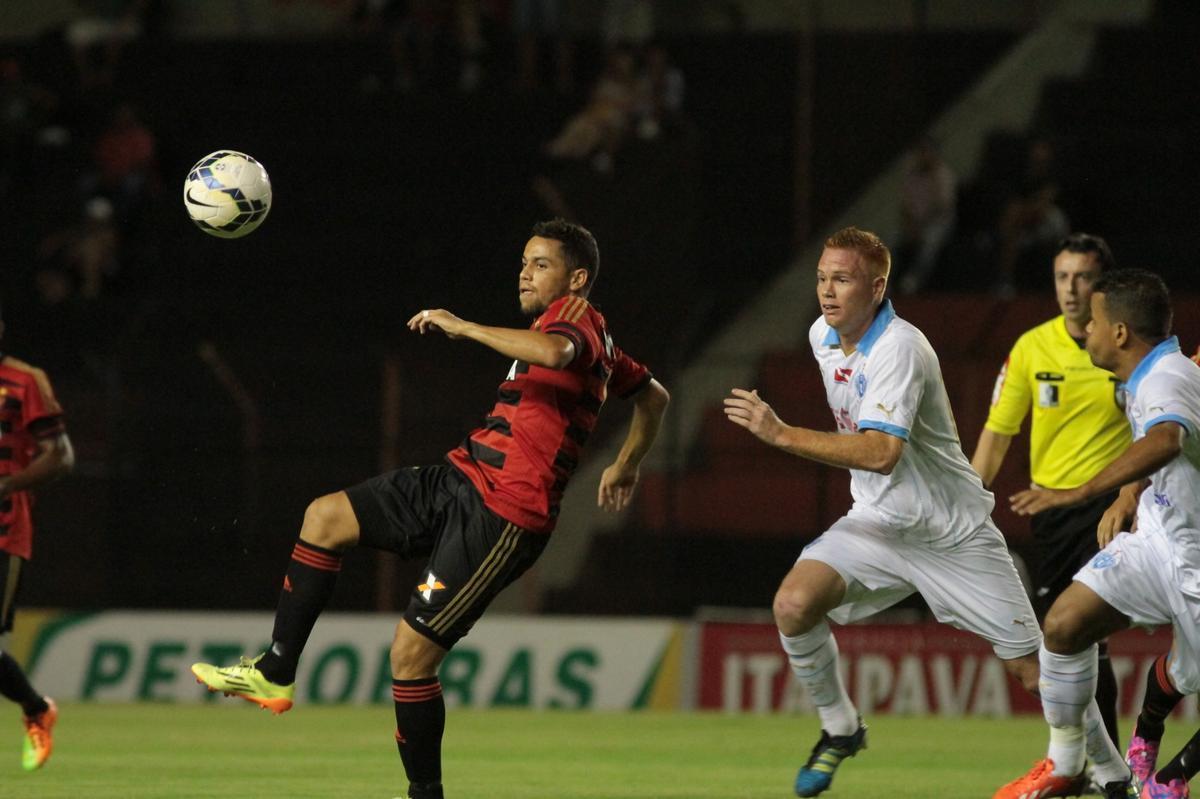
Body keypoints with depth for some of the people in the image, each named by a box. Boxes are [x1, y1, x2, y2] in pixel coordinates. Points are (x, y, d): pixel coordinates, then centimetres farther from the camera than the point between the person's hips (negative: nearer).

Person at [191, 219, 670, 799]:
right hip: (461, 479, 10)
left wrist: (463, 327, -25)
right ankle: (275, 673, 3)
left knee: (411, 651, -11)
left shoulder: (576, 318, -9)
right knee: (326, 517, 1)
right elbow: (654, 396, 33)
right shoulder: (588, 338, 20)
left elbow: (553, 352, -35)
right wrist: (625, 467, 41)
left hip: (501, 518, -10)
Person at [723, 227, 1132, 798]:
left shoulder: (899, 349, -25)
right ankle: (840, 729, 3)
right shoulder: (823, 336, 0)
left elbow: (881, 452, -37)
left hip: (953, 531, -6)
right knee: (793, 604, -19)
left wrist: (780, 434, -36)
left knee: (1031, 668, -2)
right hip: (877, 524, 6)